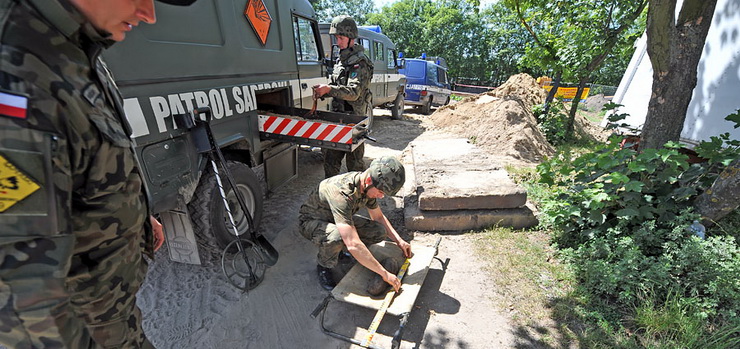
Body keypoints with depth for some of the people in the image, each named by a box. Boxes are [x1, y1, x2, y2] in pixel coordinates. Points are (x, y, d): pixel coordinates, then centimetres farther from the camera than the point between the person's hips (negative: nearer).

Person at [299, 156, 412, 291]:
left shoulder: (368, 186, -15)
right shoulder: (341, 193, -40)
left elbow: (378, 217, 5)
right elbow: (353, 245, -44)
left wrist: (399, 241, -4)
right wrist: (384, 274, -37)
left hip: (341, 219, 7)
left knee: (379, 231, -12)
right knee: (335, 238, -40)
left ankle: (341, 249, 11)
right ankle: (324, 266, -7)